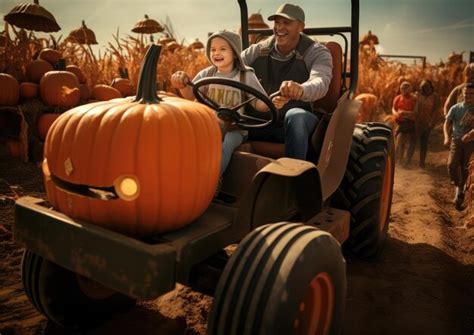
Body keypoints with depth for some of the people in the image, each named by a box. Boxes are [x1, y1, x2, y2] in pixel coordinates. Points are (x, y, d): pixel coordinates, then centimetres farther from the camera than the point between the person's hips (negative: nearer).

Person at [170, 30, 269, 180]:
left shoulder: (246, 76, -1)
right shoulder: (206, 74, 6)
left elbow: (261, 104, -5)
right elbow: (190, 95, -6)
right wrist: (182, 85, -28)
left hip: (234, 129, -2)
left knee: (223, 145, -32)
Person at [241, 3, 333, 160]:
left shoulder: (317, 53, -7)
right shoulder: (258, 51, 4)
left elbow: (321, 83, -29)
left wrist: (300, 90, -54)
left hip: (299, 124, -3)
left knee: (295, 115, -38)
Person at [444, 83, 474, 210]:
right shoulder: (456, 108, 6)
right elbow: (447, 123, 2)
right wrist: (447, 137, -16)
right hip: (457, 140, 1)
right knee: (452, 164, -18)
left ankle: (459, 194, 17)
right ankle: (458, 187, 9)